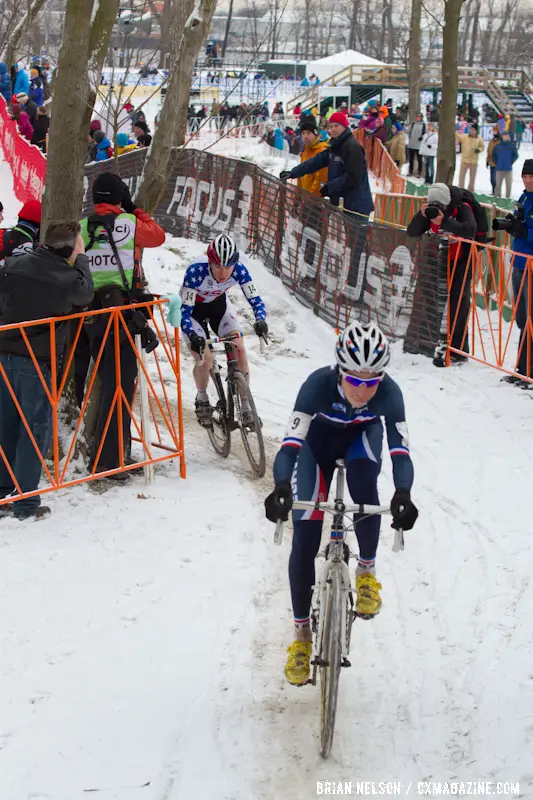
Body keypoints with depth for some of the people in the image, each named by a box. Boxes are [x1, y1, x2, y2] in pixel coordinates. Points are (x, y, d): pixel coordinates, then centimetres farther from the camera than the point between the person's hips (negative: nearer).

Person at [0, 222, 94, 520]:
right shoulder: (69, 278, -12)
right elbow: (87, 294, 9)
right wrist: (81, 259, 13)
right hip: (37, 362, -5)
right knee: (35, 431, 4)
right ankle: (26, 504, 6)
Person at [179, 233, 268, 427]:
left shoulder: (239, 269, -29)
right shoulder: (196, 271, -38)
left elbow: (255, 300, -25)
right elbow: (185, 311, -36)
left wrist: (260, 320, -46)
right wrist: (193, 335, -54)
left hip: (218, 304, 3)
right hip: (193, 309, -3)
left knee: (239, 350, -15)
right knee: (205, 359, -19)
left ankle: (245, 406, -2)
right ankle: (202, 400, 11)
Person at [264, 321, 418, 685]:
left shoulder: (389, 392, -34)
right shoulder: (319, 384, -38)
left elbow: (400, 449, -38)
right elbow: (291, 442, -43)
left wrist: (402, 493, -58)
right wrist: (281, 486, -61)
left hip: (362, 435, 1)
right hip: (319, 439, -1)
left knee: (364, 488, -34)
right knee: (305, 540, -7)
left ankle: (367, 571, -5)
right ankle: (302, 634, 8)